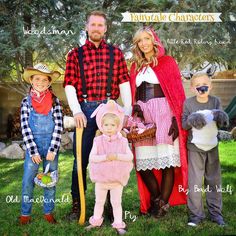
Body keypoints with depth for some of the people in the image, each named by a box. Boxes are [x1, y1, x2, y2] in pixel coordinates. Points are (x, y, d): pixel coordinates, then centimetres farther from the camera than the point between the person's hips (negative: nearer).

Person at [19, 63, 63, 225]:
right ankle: (25, 213, 21)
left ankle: (48, 212, 24)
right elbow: (25, 128, -3)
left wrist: (53, 150, -11)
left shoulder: (54, 101, 0)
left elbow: (59, 125, -5)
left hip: (51, 146, 0)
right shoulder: (26, 101, 1)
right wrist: (33, 151, -10)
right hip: (33, 146, 0)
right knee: (28, 181, 4)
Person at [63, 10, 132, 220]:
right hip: (85, 109, 0)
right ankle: (77, 205, 16)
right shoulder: (75, 54, 8)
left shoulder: (116, 53, 10)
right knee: (81, 158, 4)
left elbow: (124, 82, 4)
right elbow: (70, 85, 1)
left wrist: (128, 110, -4)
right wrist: (76, 111, -11)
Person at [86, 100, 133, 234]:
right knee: (99, 202, 18)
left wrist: (117, 156, -24)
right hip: (101, 178, 1)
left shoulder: (122, 141, -6)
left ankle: (118, 224, 23)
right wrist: (104, 157, -26)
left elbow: (130, 156, -11)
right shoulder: (98, 141, -6)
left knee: (116, 203, 11)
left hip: (117, 179, -1)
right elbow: (92, 157, -13)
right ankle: (96, 221, 36)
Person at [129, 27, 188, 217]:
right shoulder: (135, 66, 17)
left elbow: (177, 93, -2)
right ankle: (157, 199, 20)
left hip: (164, 114, -4)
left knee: (167, 160, -5)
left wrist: (176, 119, -12)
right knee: (143, 162, 0)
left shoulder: (167, 62, 5)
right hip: (143, 116, 4)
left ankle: (163, 203, 11)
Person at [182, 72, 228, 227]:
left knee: (214, 180, 11)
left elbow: (224, 123, -5)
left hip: (212, 146, 2)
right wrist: (192, 120, -26)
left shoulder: (216, 101, -2)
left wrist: (221, 117, -28)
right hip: (195, 148, -2)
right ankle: (196, 214, 13)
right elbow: (183, 124, -5)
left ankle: (216, 212, 25)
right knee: (195, 181, 1)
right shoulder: (188, 103, -6)